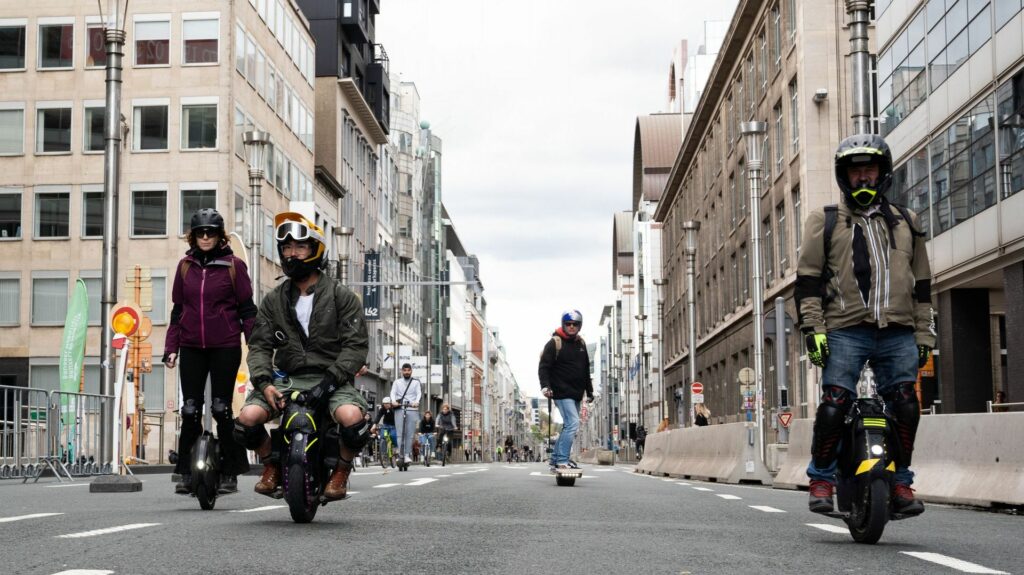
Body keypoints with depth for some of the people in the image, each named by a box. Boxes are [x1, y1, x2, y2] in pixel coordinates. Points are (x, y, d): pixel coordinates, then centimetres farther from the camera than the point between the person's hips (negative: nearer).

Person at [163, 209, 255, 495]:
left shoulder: (234, 265, 0)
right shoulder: (185, 266, 10)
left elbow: (247, 309, 1)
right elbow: (177, 309, 15)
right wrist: (171, 348, 9)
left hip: (225, 347, -3)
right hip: (191, 348, 3)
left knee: (221, 408, -1)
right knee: (190, 410, 2)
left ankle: (230, 473, 8)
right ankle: (186, 473, 9)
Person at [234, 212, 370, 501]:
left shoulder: (341, 296, 3)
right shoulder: (274, 300, 13)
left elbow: (357, 345, -5)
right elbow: (260, 346, 8)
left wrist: (329, 381, -18)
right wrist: (264, 383, -12)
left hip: (331, 379, -3)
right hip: (287, 378, 3)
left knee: (352, 417, -35)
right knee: (247, 418, -23)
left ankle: (341, 471, -3)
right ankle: (272, 464, 8)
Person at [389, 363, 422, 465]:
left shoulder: (416, 382, 12)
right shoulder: (397, 382, 14)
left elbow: (419, 393, 0)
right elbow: (393, 392, 3)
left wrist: (416, 402, -21)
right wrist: (394, 401, -19)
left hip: (412, 410, 0)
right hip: (400, 409, 0)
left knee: (410, 434, -3)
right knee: (400, 433, -7)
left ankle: (407, 455, 3)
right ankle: (400, 454, -7)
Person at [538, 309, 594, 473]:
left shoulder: (581, 344, 15)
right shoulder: (554, 343, -6)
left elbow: (586, 369, 24)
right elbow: (544, 366, -9)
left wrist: (589, 391, 24)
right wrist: (545, 386, -22)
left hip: (576, 394, 8)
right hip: (562, 392, -8)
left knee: (568, 427, 11)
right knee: (572, 423, -19)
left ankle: (555, 460, 20)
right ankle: (562, 461, -21)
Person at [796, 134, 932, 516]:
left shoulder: (906, 223, 20)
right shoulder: (825, 222, 11)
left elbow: (922, 283, 21)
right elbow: (808, 279, 5)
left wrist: (924, 334, 14)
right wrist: (812, 328, -5)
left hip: (898, 333, 3)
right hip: (846, 331, -2)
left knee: (905, 405, -6)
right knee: (835, 404, -13)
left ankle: (900, 482, 7)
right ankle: (821, 479, 1)